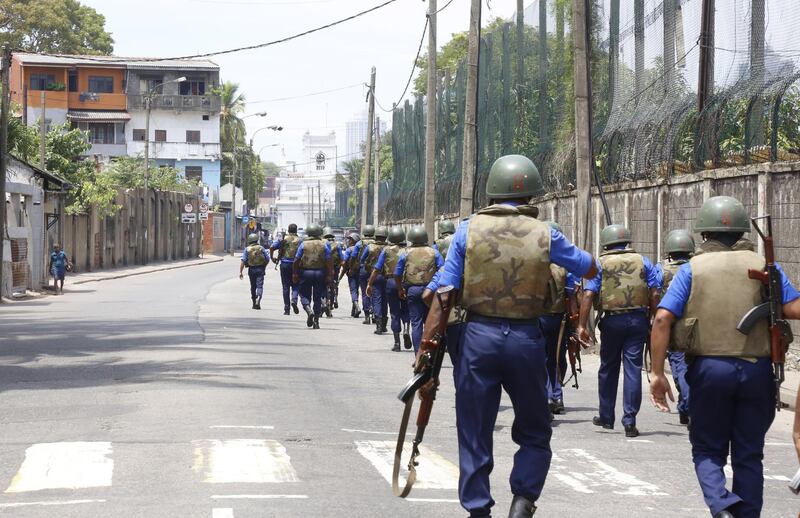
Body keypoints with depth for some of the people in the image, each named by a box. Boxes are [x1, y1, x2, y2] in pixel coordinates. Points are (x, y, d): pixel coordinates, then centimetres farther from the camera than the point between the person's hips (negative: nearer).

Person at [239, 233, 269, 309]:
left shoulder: (247, 249, -2)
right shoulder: (261, 248, 1)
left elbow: (243, 261, -10)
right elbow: (267, 259, 2)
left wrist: (240, 272, -10)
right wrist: (264, 267, 21)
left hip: (251, 269, 1)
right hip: (260, 270, -1)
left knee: (253, 287, 14)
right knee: (259, 286, -6)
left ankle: (254, 303, 22)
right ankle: (258, 300, -29)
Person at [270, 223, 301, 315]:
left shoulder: (282, 239, 3)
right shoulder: (299, 240, 1)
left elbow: (272, 247, -6)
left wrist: (272, 257, 7)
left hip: (284, 264, 1)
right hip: (295, 265, -1)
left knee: (286, 287, 6)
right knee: (295, 285, 10)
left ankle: (286, 309, 5)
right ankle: (294, 300, -17)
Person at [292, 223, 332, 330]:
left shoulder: (303, 244, -1)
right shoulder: (325, 244, 0)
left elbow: (296, 260, -2)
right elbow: (329, 261, -4)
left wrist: (295, 274, 4)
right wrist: (329, 275, -1)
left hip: (305, 272, -1)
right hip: (320, 272, 1)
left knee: (305, 295, 9)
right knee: (318, 297, 9)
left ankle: (309, 311, -19)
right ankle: (316, 321, 8)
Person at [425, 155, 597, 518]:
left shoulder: (468, 231, -1)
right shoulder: (545, 235, 0)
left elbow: (444, 294, -5)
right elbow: (591, 270, 14)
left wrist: (427, 344, -2)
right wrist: (563, 249, 33)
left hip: (478, 337, 0)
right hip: (526, 339, 0)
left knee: (475, 434, 10)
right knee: (534, 434, 16)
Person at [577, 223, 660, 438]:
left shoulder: (600, 264, 3)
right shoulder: (642, 261, 7)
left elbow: (588, 295, -7)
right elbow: (655, 293, 0)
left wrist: (582, 325, -7)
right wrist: (650, 318, 9)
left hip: (612, 320, -1)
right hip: (638, 319, 1)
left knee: (608, 368, 15)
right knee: (633, 368, 0)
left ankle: (606, 417, 23)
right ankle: (630, 421, -5)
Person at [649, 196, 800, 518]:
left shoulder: (692, 269, 4)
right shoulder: (764, 267, 6)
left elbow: (663, 318, -7)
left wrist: (657, 373, -5)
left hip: (709, 369, -1)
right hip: (757, 371, 1)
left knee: (708, 450, 11)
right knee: (748, 455, 12)